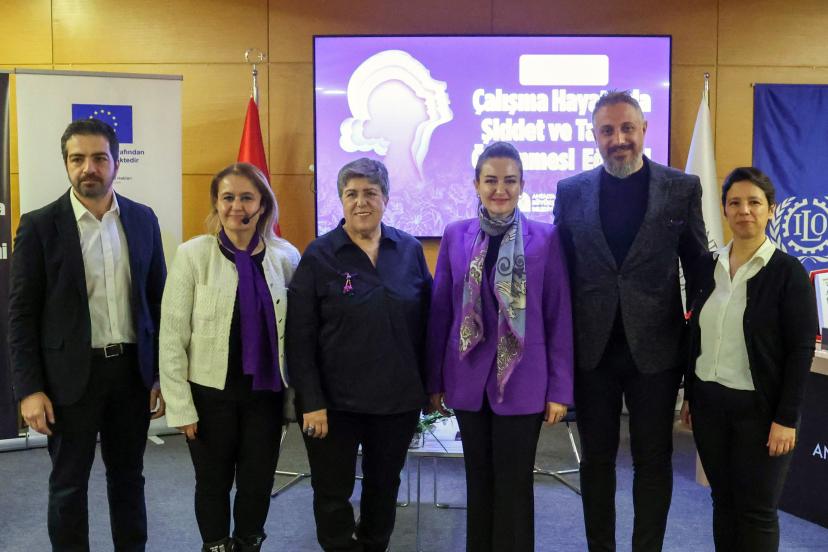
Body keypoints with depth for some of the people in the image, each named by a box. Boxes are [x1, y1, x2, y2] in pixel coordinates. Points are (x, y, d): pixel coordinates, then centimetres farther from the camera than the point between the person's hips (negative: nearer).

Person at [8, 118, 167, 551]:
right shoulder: (39, 226, -6)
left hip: (133, 370, 3)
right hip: (71, 375, -2)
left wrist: (163, 374, 4)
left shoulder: (143, 219, 2)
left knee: (128, 476, 16)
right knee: (68, 485, 11)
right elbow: (21, 314, -5)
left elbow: (158, 299, 6)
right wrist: (29, 389, -10)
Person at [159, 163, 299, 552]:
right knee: (213, 484, 14)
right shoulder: (193, 254, -9)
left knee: (258, 483, 13)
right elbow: (172, 335, -8)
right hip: (211, 392, -1)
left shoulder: (286, 256, -4)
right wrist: (180, 405, -9)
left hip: (265, 391, 2)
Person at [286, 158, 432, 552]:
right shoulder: (319, 255, -7)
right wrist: (311, 401, -13)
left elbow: (425, 323, 6)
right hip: (335, 401, -2)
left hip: (399, 399, 3)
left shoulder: (410, 250, 0)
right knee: (332, 494, 11)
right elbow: (299, 337, -9)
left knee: (384, 486, 20)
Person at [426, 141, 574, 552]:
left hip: (522, 381, -2)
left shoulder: (545, 238, -4)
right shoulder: (455, 236, 2)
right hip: (469, 379, 2)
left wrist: (560, 388, -5)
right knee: (479, 480, 16)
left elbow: (559, 317, -3)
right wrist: (434, 380, 5)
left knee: (514, 485, 8)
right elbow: (440, 312, 5)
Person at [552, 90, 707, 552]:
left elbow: (698, 268, 2)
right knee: (596, 459, 14)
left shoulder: (683, 188, -1)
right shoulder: (571, 192, 2)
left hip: (655, 346, -1)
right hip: (592, 347, 1)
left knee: (654, 460, 11)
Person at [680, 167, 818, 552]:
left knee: (757, 510, 6)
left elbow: (801, 350, -11)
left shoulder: (788, 271, -9)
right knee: (723, 501, 15)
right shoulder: (707, 267, 5)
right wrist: (690, 395, 11)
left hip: (759, 407, -4)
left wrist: (786, 418, -14)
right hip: (709, 402, 5)